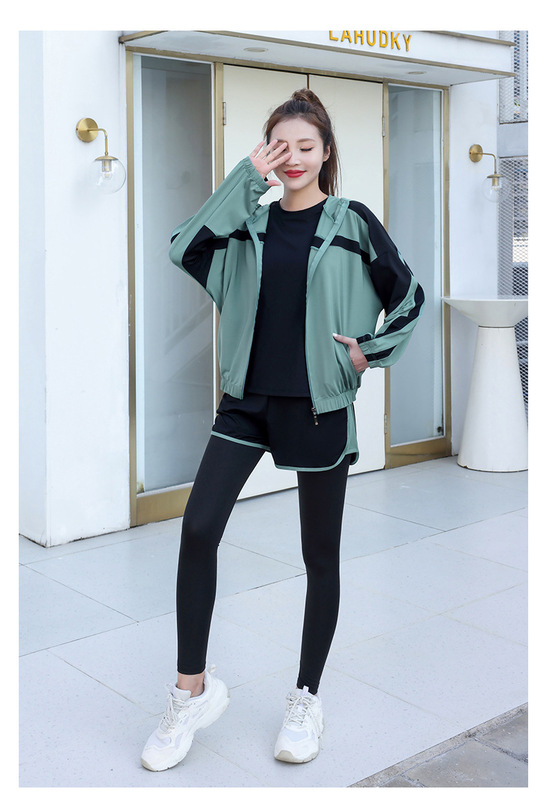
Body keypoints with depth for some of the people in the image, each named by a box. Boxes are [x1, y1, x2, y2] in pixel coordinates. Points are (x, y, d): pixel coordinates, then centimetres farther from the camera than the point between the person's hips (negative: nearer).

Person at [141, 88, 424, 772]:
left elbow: (409, 297, 7)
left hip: (319, 405, -2)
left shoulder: (352, 222, 0)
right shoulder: (251, 222, 7)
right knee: (198, 527, -11)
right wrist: (245, 177, -11)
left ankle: (306, 700, 24)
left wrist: (368, 353, -3)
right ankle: (192, 690, 5)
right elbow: (185, 249, -11)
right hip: (248, 399, 2)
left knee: (320, 553, 7)